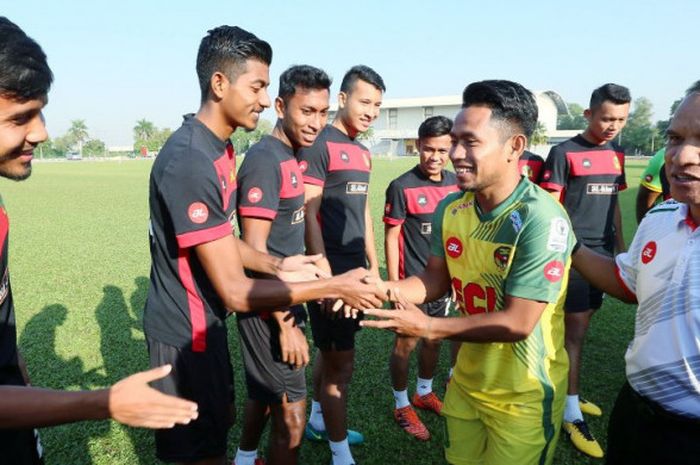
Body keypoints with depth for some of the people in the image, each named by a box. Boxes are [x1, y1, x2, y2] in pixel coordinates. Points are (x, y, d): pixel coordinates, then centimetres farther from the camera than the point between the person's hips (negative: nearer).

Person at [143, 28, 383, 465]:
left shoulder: (219, 147, 3)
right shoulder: (189, 163, -29)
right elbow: (237, 292, -28)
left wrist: (277, 265, -2)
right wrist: (334, 287, -23)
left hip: (207, 319, 9)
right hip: (184, 330, -9)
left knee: (221, 420, 27)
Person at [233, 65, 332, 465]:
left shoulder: (292, 156, 8)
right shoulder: (265, 160, -20)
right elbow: (254, 249, -23)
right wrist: (286, 324, -20)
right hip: (270, 306, -9)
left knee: (264, 391, 25)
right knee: (292, 414, 2)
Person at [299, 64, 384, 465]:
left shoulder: (363, 153, 14)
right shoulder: (319, 145, -13)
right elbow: (308, 216, -17)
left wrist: (374, 266, 19)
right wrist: (326, 274, -20)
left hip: (356, 269, 8)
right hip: (331, 271, -8)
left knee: (331, 352, 20)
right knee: (341, 362, 0)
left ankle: (319, 421, 39)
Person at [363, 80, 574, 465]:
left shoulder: (542, 220, -27)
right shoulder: (450, 208, -6)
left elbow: (517, 323, -26)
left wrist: (429, 327, -25)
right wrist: (383, 289, -14)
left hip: (524, 397, -6)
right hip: (466, 382, 6)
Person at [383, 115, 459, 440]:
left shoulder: (456, 184, 2)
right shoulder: (402, 187, -15)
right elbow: (391, 237, -12)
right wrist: (394, 284, -13)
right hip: (411, 280, -5)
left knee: (433, 340, 20)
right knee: (406, 343, 7)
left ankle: (424, 393, 41)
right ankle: (401, 405, 27)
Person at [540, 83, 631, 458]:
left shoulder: (616, 156, 12)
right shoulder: (564, 153, -9)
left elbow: (613, 205, 18)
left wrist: (621, 248, 17)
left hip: (602, 254, 7)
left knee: (579, 326, 14)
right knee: (574, 332, -2)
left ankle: (564, 393, 29)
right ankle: (572, 414, 8)